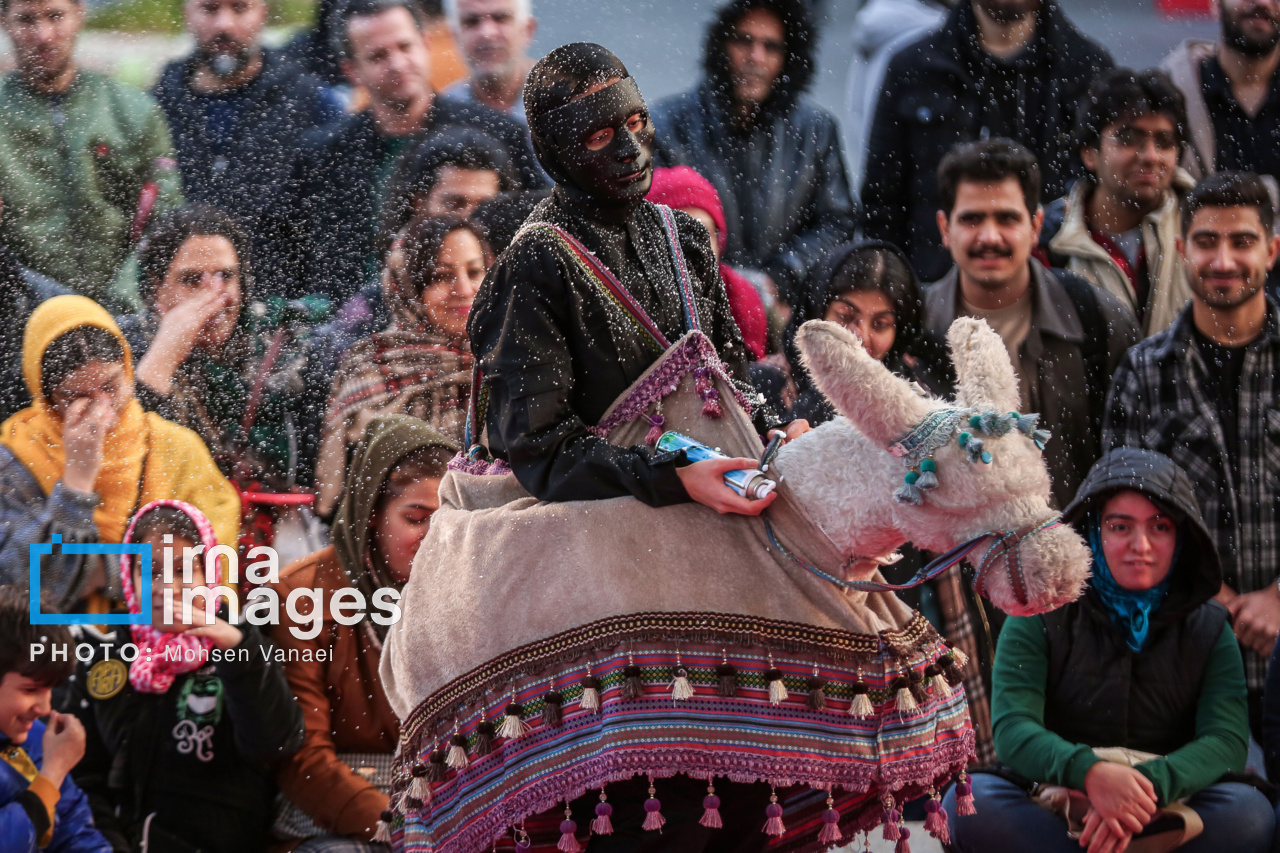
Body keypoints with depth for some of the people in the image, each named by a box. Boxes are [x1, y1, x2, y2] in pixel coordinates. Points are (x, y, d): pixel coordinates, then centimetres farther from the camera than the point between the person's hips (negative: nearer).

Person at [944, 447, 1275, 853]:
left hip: (1166, 815, 1)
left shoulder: (1208, 628, 11)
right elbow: (1013, 730, -9)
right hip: (1052, 815, -1)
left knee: (1248, 811, -31)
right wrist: (1088, 773, -32)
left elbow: (1228, 742, -5)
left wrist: (1150, 785, -28)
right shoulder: (1042, 616, 6)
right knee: (968, 800, -32)